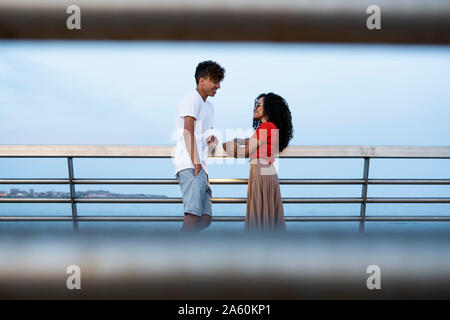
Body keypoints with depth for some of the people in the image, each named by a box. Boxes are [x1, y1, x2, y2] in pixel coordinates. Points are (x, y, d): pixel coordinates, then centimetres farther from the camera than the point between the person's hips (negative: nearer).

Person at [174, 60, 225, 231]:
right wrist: (195, 162, -20)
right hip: (190, 166, -9)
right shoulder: (192, 99, -2)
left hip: (201, 167, 10)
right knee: (193, 215, -18)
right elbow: (188, 131, -12)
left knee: (205, 218, 4)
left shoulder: (209, 106, 27)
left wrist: (212, 139, 10)